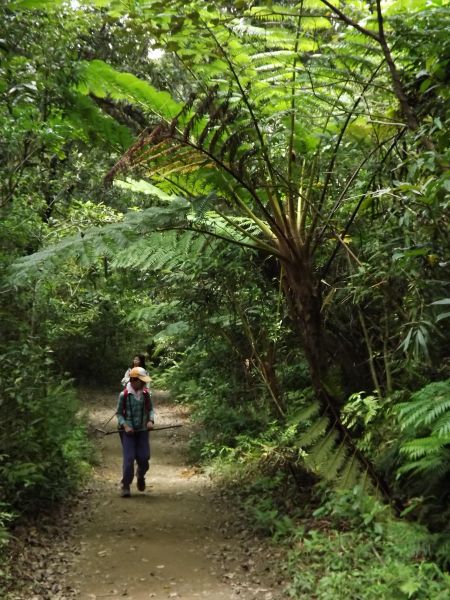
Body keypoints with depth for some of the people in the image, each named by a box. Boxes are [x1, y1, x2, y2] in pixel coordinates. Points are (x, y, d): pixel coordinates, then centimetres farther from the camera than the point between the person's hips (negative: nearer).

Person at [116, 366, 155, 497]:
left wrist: (151, 420, -9)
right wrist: (125, 425, -15)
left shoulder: (146, 394, -1)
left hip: (143, 430, 3)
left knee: (144, 458, 2)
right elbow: (119, 413, -2)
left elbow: (150, 409, 10)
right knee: (129, 458, -7)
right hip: (128, 431, -3)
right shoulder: (124, 395, -10)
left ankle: (140, 476, 35)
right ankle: (125, 486, 7)